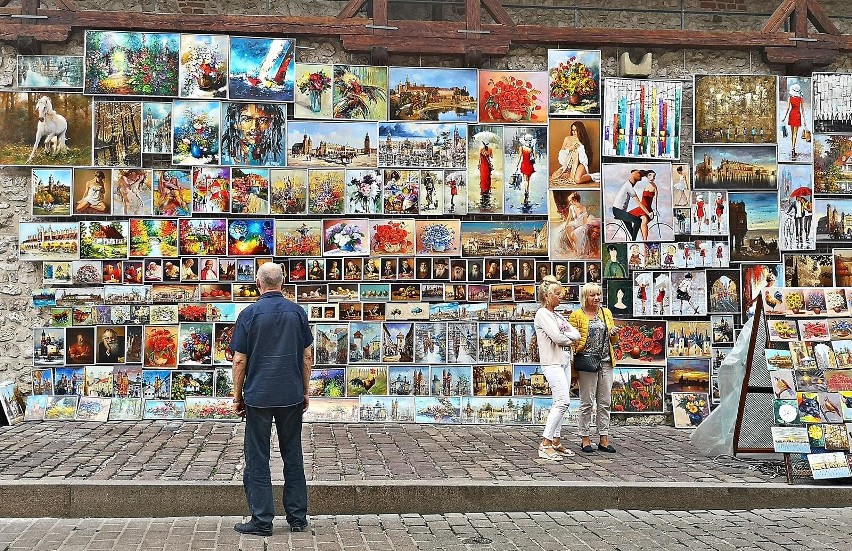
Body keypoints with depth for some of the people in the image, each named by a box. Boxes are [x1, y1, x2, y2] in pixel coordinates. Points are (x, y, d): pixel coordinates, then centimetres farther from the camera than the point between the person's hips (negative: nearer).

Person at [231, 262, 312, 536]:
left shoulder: (250, 314, -7)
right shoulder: (297, 312, 2)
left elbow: (240, 360, -6)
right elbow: (307, 356, 5)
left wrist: (237, 396, 4)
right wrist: (305, 391, 14)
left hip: (258, 396, -3)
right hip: (291, 395, 3)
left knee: (257, 459, 4)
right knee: (293, 455, 11)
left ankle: (262, 521, 5)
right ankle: (298, 518, 14)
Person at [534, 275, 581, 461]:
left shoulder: (558, 315, 20)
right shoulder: (542, 314, -7)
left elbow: (576, 334, 10)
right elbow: (557, 337, -17)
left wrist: (563, 336, -7)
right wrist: (569, 339, 1)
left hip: (564, 361, 9)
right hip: (552, 362, -9)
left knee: (560, 402, 8)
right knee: (563, 401, -17)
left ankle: (556, 442, 12)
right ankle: (545, 444, -17)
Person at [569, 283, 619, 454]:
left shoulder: (606, 312, 14)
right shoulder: (577, 315, -1)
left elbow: (613, 339, 20)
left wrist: (614, 334, -1)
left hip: (606, 362, 5)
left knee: (605, 402, 6)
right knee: (587, 402, -1)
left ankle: (603, 439, 12)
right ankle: (585, 438, 7)